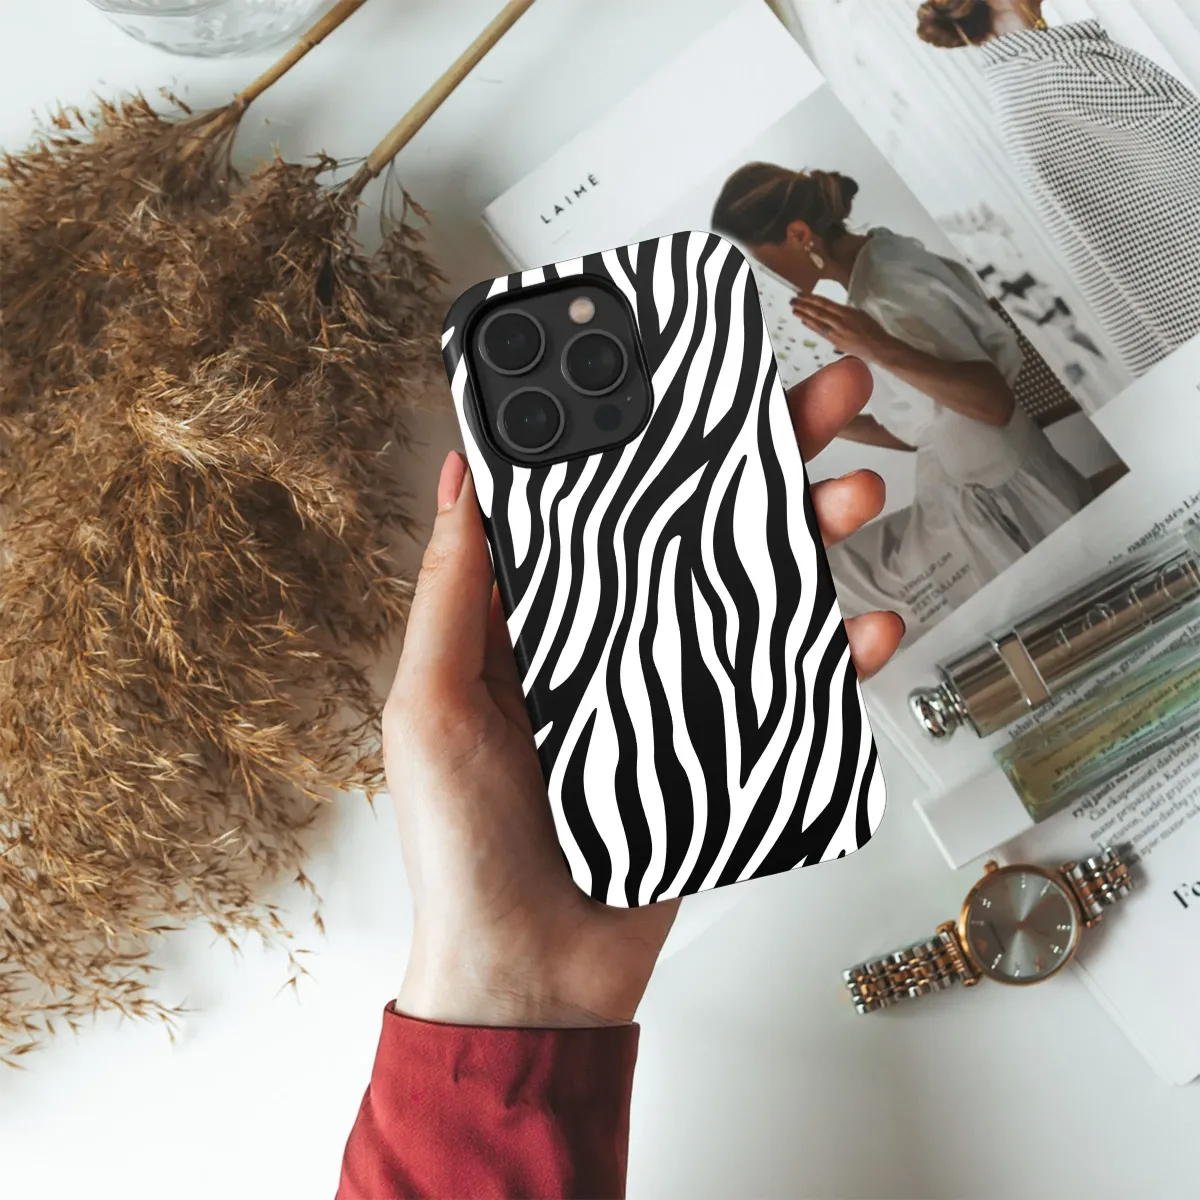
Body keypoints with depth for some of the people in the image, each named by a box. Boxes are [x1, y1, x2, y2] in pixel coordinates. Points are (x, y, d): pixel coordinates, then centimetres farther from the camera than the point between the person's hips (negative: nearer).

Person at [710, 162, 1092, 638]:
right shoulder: (881, 263, 8)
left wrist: (881, 351, -36)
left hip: (1000, 510, -9)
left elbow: (995, 402, -27)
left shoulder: (889, 293, -20)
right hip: (979, 503, 9)